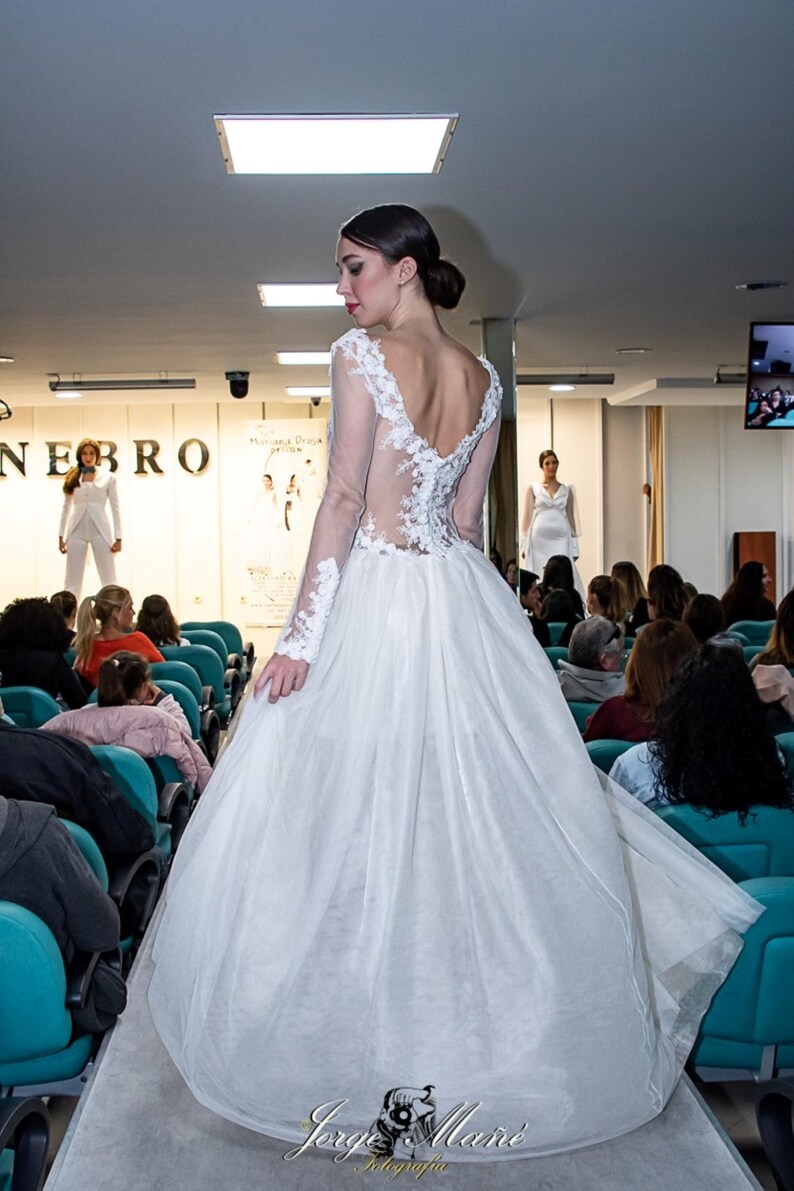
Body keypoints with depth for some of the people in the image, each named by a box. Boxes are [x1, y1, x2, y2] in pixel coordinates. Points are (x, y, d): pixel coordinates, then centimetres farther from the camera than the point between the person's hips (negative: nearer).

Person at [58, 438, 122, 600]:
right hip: (77, 531, 2)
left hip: (100, 531, -2)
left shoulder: (108, 477, 3)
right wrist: (61, 536, 7)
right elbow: (66, 508, 13)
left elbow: (115, 508, 3)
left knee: (108, 579, -2)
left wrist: (118, 538, -3)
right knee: (72, 581, 4)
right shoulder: (72, 477, 8)